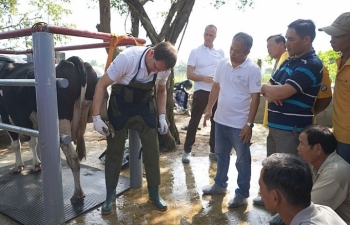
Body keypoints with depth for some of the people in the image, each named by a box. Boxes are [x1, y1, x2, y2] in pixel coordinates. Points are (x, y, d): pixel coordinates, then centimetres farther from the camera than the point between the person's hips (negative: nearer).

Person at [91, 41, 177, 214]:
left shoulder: (163, 67, -15)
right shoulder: (127, 58, -30)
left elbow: (161, 90, 5)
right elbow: (101, 85, -22)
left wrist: (162, 116, -3)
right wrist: (96, 116, -24)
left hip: (145, 106, 3)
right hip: (120, 105, -3)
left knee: (152, 150, 3)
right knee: (114, 151, 4)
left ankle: (154, 193, 22)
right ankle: (110, 195, 24)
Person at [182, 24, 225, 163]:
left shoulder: (221, 53, 9)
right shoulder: (195, 52, -1)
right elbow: (189, 75, -6)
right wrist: (203, 78, -22)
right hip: (201, 91, -3)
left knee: (216, 121, 9)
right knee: (194, 121, 1)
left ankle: (213, 150, 22)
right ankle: (187, 150, 12)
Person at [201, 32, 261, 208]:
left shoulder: (253, 69, -14)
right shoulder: (223, 63, 3)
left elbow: (255, 98, -14)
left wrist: (249, 123, -17)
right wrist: (209, 110, 10)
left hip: (240, 124, -6)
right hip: (220, 120, 6)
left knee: (242, 160, 9)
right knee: (221, 155, 20)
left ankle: (242, 193, 25)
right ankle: (220, 184, 39)